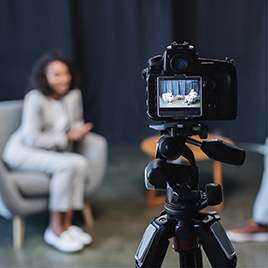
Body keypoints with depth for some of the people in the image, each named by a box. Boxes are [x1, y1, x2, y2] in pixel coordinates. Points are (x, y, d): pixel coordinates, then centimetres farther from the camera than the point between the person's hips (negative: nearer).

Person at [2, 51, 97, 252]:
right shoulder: (35, 98, -18)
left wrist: (79, 131, -11)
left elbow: (77, 123, 15)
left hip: (53, 152, 6)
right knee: (66, 165, -31)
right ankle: (56, 230, -20)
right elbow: (32, 139, -21)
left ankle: (67, 224, -15)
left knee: (81, 163, -25)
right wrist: (67, 137, -17)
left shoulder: (74, 95, 0)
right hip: (23, 151, -6)